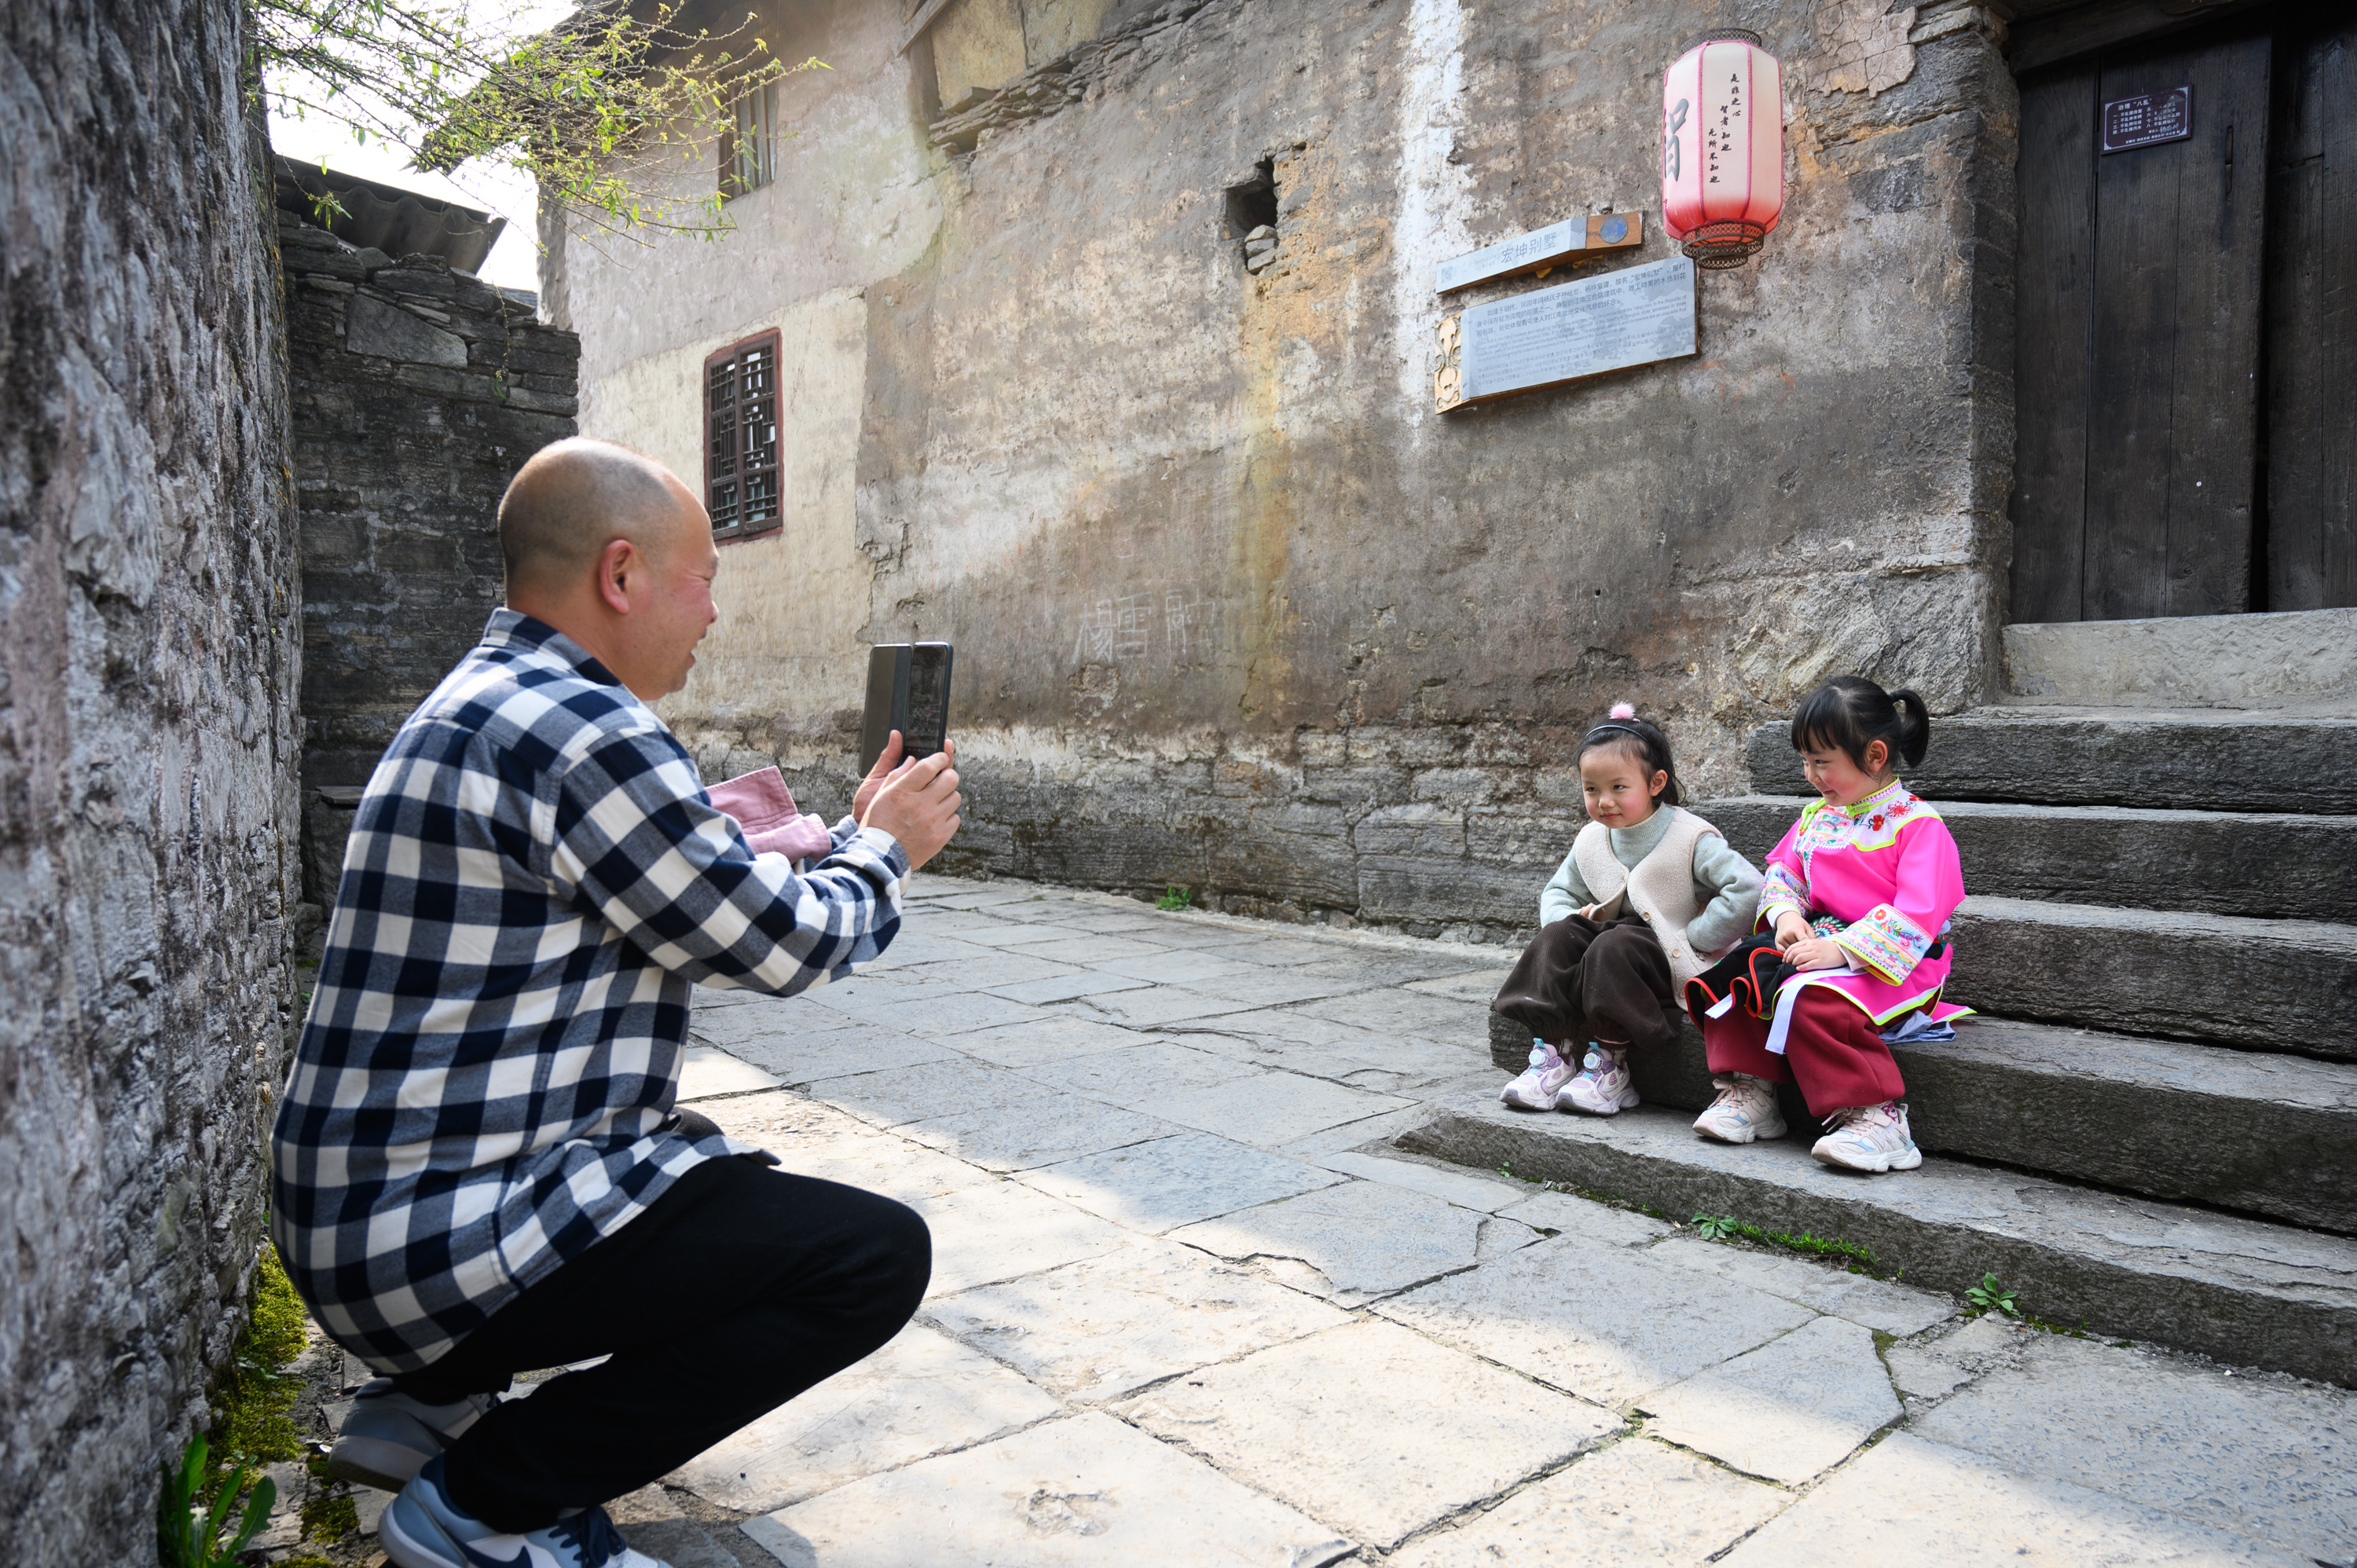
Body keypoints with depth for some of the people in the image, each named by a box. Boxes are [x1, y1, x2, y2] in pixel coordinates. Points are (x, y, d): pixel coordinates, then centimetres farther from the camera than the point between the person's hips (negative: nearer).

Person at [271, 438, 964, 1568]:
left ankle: (436, 1400, 18)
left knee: (732, 1181, 30)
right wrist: (883, 851, 5)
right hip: (446, 1241, -11)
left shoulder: (476, 705, 12)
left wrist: (853, 837, 23)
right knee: (877, 1255, -10)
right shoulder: (580, 731, -21)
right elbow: (786, 946, -14)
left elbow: (683, 918, 19)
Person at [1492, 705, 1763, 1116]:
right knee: (1557, 936, -20)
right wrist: (1570, 916, -4)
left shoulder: (1690, 839, -11)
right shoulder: (1591, 842, 7)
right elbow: (1556, 893, 20)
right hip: (1610, 928, 6)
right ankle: (1550, 1054, -21)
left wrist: (1694, 935, -17)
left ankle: (1609, 1065, -22)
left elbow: (1746, 890, -19)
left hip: (1670, 956, -6)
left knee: (1611, 948, -34)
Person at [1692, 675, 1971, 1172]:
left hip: (1892, 965, -8)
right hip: (1819, 944, 8)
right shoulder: (1815, 816, 13)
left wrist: (1840, 949, -28)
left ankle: (1878, 1115, -23)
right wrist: (1786, 913, -10)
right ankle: (1750, 1092, -3)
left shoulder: (1917, 824, -11)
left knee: (1812, 1000, -34)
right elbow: (1782, 873, 15)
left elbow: (1917, 913, -20)